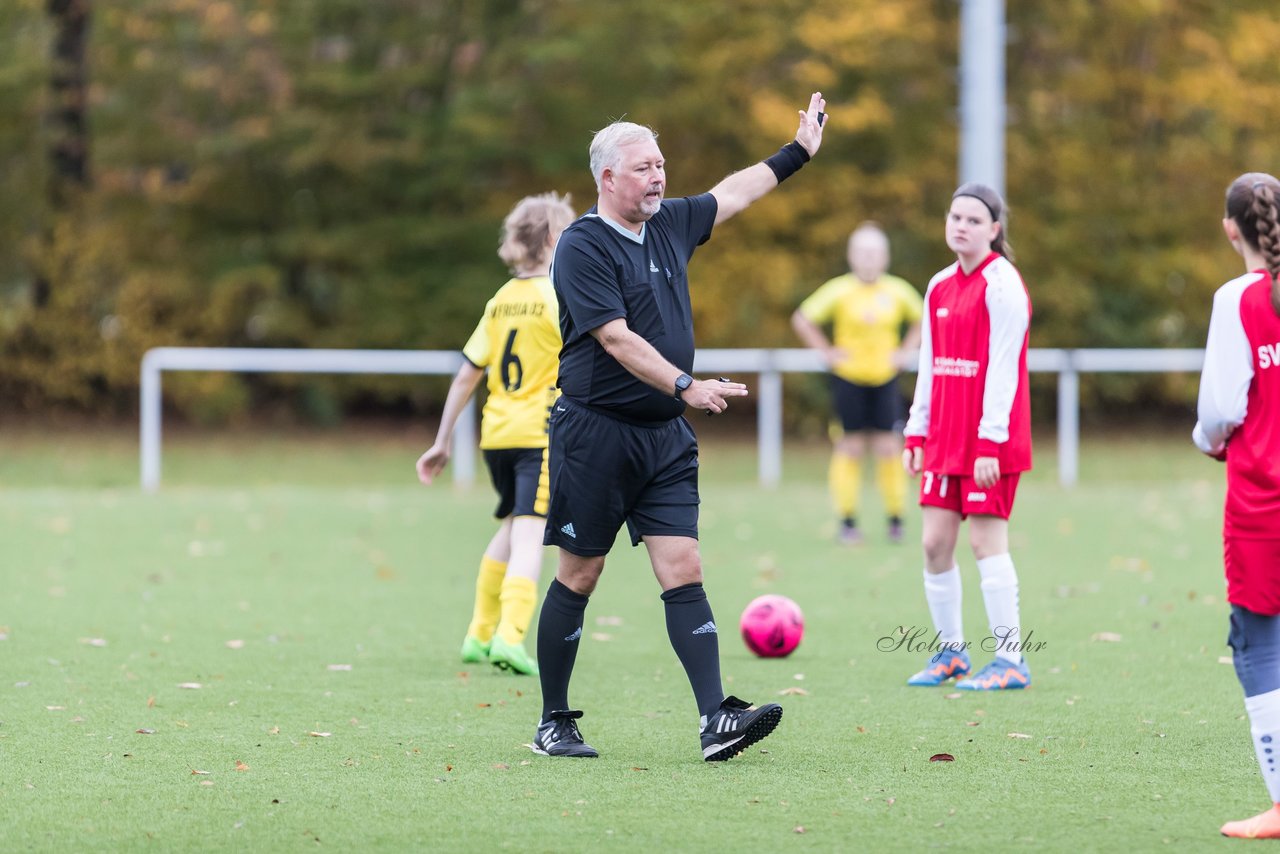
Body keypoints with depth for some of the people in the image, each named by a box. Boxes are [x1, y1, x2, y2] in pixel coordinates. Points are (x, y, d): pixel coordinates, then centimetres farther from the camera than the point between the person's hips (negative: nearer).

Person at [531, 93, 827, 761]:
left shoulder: (670, 224, 11)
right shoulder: (582, 247, -12)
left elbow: (733, 193, 30)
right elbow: (617, 338, -21)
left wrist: (798, 151, 36)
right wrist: (686, 386, -28)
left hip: (665, 435, 6)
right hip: (595, 430, -6)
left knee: (683, 571, -4)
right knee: (578, 576, 2)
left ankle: (715, 722, -14)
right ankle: (553, 723, 12)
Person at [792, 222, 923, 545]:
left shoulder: (898, 291, 1)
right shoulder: (840, 291, -7)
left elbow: (922, 320, 18)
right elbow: (802, 319, -2)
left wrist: (904, 351, 7)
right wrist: (827, 351, -5)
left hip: (885, 378, 2)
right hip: (849, 378, -2)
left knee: (888, 448, -4)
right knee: (851, 448, -1)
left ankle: (896, 519, 5)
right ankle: (847, 521, 5)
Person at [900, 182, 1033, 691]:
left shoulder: (1001, 285, -10)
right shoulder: (940, 287, 13)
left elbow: (1002, 368, -15)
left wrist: (989, 441, -19)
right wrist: (916, 434, 11)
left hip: (990, 441, -7)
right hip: (944, 436, 7)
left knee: (986, 540, -7)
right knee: (935, 542, 5)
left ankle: (1009, 660, -2)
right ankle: (950, 652, 17)